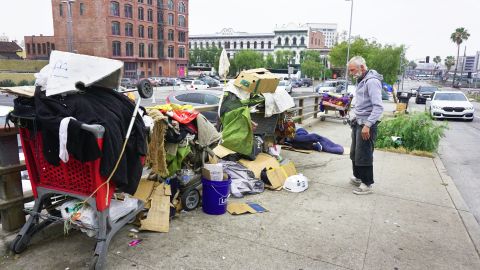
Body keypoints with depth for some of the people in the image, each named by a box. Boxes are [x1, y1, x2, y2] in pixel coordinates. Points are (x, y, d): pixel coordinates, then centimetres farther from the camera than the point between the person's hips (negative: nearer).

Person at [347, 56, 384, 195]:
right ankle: (358, 177, 33)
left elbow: (378, 107, -23)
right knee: (354, 153, 17)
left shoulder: (372, 81, -17)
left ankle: (367, 184, 9)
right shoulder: (361, 81, 14)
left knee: (364, 155, -3)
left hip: (366, 124, -10)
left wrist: (367, 125, -27)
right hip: (358, 123, 10)